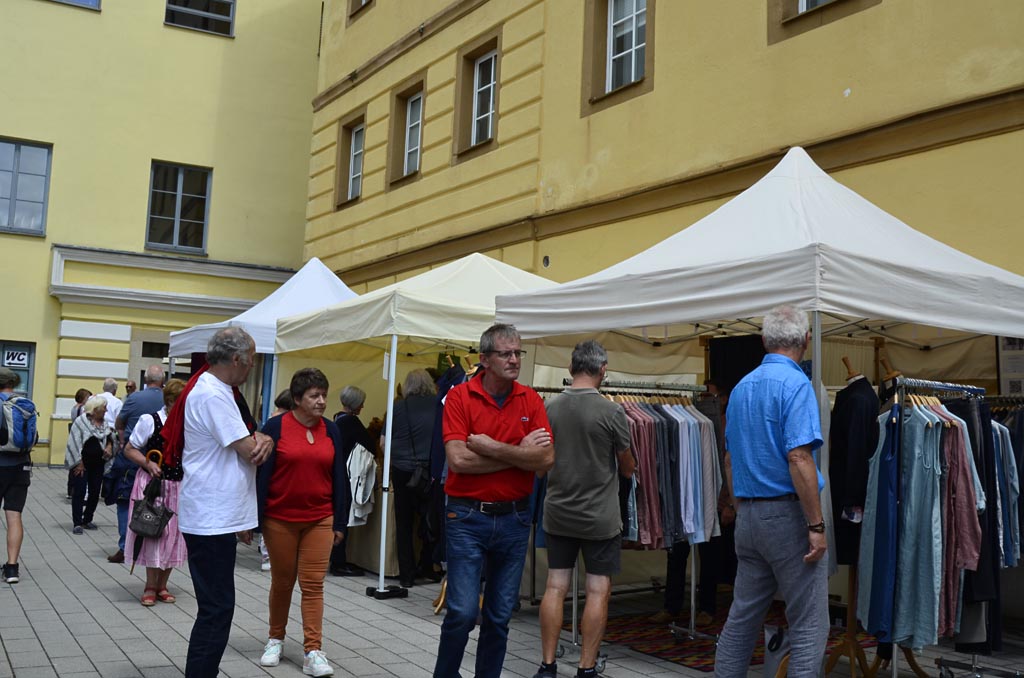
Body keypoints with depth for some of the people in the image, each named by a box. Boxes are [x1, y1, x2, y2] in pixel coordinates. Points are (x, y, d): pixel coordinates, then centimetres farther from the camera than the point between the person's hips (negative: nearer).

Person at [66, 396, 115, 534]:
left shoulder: (104, 423, 8)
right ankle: (77, 523, -2)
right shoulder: (81, 421, -11)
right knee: (80, 492, -5)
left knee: (95, 492, 9)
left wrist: (109, 445, 0)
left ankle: (87, 520, 22)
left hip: (98, 464, 6)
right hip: (82, 463, -6)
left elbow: (109, 437, 23)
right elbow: (74, 443, -13)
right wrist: (78, 463, -15)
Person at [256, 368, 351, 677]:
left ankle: (313, 651, 3)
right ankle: (275, 639, 31)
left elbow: (339, 477, 7)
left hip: (320, 520, 2)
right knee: (282, 581, 12)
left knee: (313, 584, 0)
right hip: (280, 520, -2)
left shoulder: (330, 430, 3)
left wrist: (340, 522, 6)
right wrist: (255, 519, -7)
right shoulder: (276, 427, -6)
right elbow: (261, 474, -6)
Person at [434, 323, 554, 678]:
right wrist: (520, 454, -11)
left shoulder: (531, 400, 3)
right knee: (463, 611, -5)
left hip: (514, 518, 3)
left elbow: (546, 458, -8)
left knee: (500, 615, 12)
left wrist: (493, 448, -14)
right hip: (468, 517, -3)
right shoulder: (460, 396, -6)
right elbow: (458, 459, -18)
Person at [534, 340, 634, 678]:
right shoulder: (612, 412, -14)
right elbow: (628, 468, -1)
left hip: (558, 513, 4)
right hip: (600, 517, -4)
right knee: (598, 591, 5)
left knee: (555, 587, 9)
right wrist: (628, 468, 21)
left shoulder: (549, 409, -3)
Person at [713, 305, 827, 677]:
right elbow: (798, 458, -21)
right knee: (810, 625, 1)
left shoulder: (740, 388, 12)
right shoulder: (795, 384, -12)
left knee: (742, 617, 14)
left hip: (748, 516, 8)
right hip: (788, 513, -8)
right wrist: (816, 525, -17)